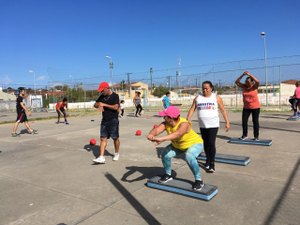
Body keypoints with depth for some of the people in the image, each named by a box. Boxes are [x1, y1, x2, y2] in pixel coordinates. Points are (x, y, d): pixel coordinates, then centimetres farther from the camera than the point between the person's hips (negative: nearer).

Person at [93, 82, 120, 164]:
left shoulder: (115, 96, -8)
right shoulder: (102, 96, 11)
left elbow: (116, 107, -20)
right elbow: (95, 104, 16)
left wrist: (104, 104, -18)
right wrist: (99, 105, -8)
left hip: (113, 120, -6)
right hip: (104, 120, 6)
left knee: (115, 138, 5)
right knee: (103, 138, -1)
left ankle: (117, 153, 27)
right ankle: (101, 157, -2)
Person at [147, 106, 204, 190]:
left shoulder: (184, 124, -39)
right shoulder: (166, 124, -22)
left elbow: (178, 134, -60)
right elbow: (157, 129, -40)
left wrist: (162, 138, -73)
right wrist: (151, 134, -65)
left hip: (194, 144, -6)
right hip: (177, 145, 6)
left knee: (189, 157, -33)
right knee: (165, 154, -9)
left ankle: (199, 180, -12)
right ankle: (168, 175, 17)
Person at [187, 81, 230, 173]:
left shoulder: (216, 97, -1)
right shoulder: (197, 98, 4)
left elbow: (223, 110, 1)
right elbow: (192, 110, 3)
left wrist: (227, 122, -3)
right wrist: (187, 121, -5)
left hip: (213, 125, -3)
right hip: (202, 125, 3)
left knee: (211, 143, -8)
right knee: (205, 143, 14)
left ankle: (212, 164, 1)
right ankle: (208, 160, 31)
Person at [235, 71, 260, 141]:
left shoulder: (254, 87, -11)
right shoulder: (244, 86, 0)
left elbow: (257, 82, -31)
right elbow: (237, 82, -6)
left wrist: (249, 74, -29)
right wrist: (242, 75, -17)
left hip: (255, 107, -4)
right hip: (246, 107, 4)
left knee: (255, 121, 4)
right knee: (244, 121, 2)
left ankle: (256, 136, 13)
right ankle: (245, 135, 15)